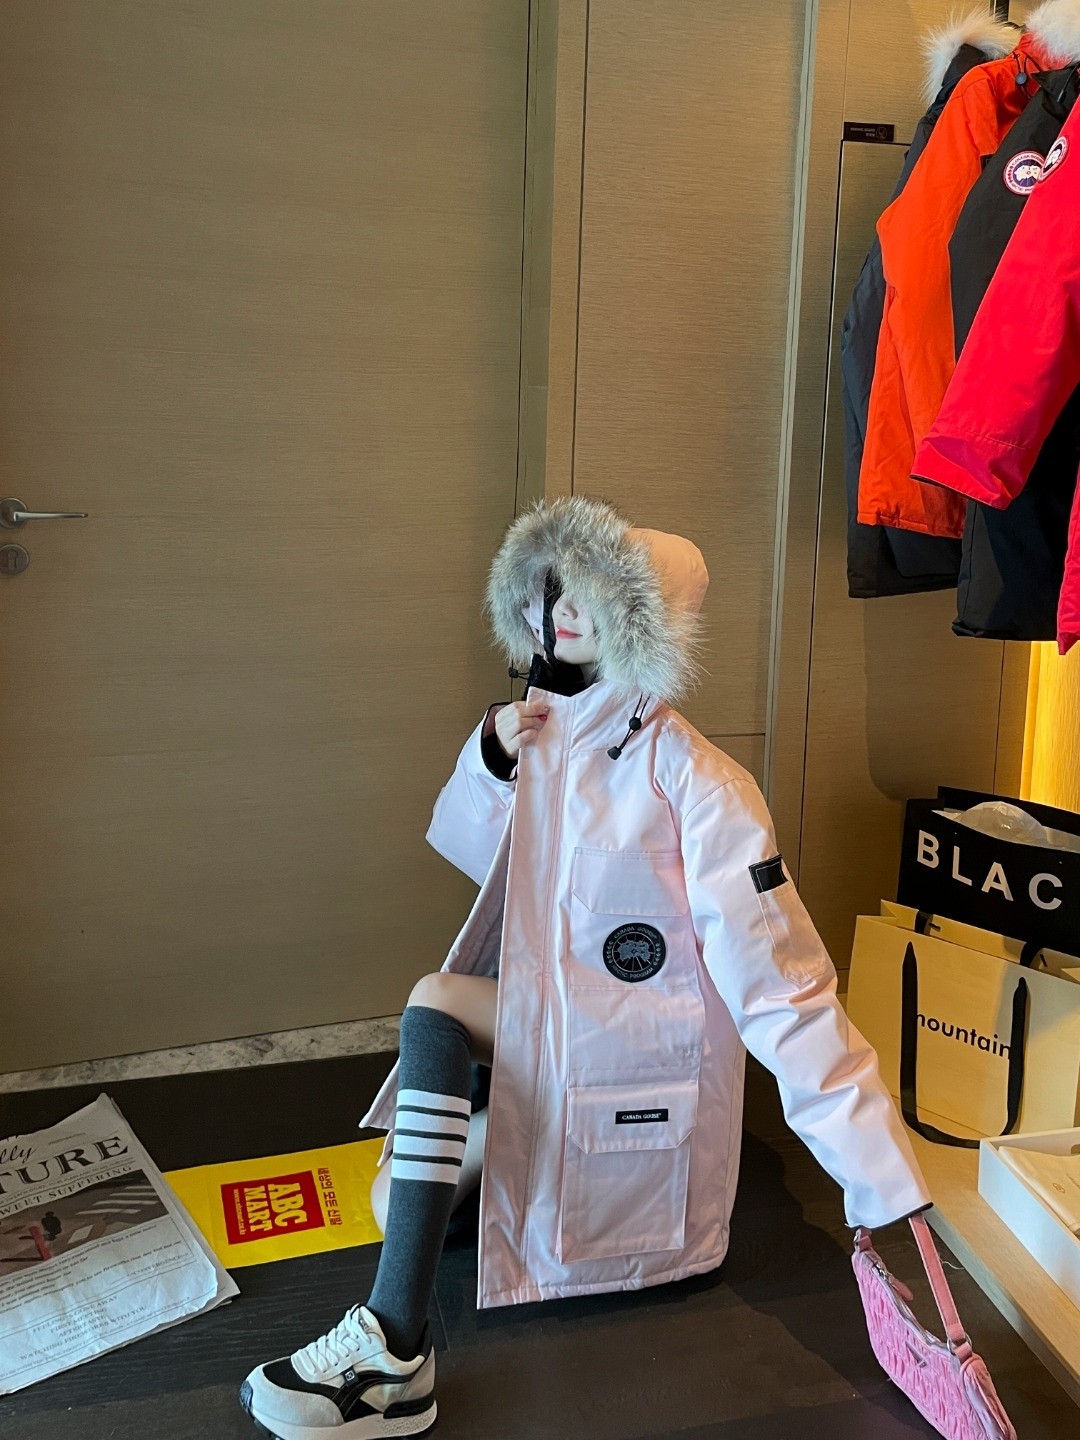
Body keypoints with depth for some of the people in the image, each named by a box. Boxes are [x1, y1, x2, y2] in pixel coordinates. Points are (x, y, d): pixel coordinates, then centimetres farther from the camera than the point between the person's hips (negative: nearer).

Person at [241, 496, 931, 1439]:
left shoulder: (697, 785, -23)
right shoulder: (545, 732, -4)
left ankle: (396, 1353, -16)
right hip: (548, 1018, 6)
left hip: (638, 1053, -6)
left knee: (437, 1005, -22)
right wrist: (493, 758, -11)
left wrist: (890, 1194, -25)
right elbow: (472, 855, 10)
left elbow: (781, 990, -23)